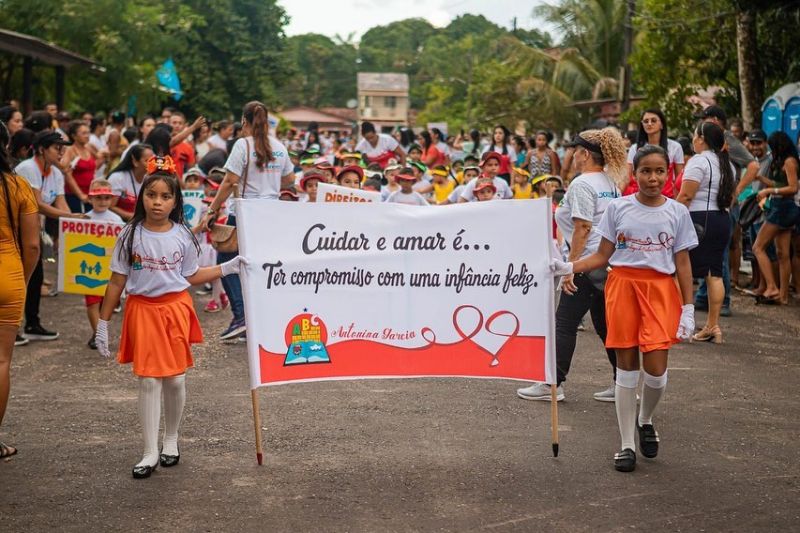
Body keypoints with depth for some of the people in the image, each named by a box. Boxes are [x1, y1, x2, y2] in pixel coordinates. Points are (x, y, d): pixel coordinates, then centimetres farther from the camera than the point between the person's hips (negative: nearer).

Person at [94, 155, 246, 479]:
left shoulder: (182, 236, 0)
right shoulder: (130, 235, -4)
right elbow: (117, 282, 0)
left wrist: (227, 268, 3)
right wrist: (103, 324, 0)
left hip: (176, 308, 1)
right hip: (142, 309, -1)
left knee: (175, 379, 5)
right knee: (148, 380, -3)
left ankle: (171, 441, 24)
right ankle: (150, 452, 3)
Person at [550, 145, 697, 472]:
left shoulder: (677, 212, 3)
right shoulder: (618, 208, 2)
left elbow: (682, 264, 5)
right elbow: (602, 256, 4)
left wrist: (688, 308, 0)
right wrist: (569, 268, -12)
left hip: (661, 290, 0)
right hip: (623, 285, 0)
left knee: (655, 369, -9)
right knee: (626, 366, 3)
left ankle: (646, 421, 24)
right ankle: (627, 444, 13)